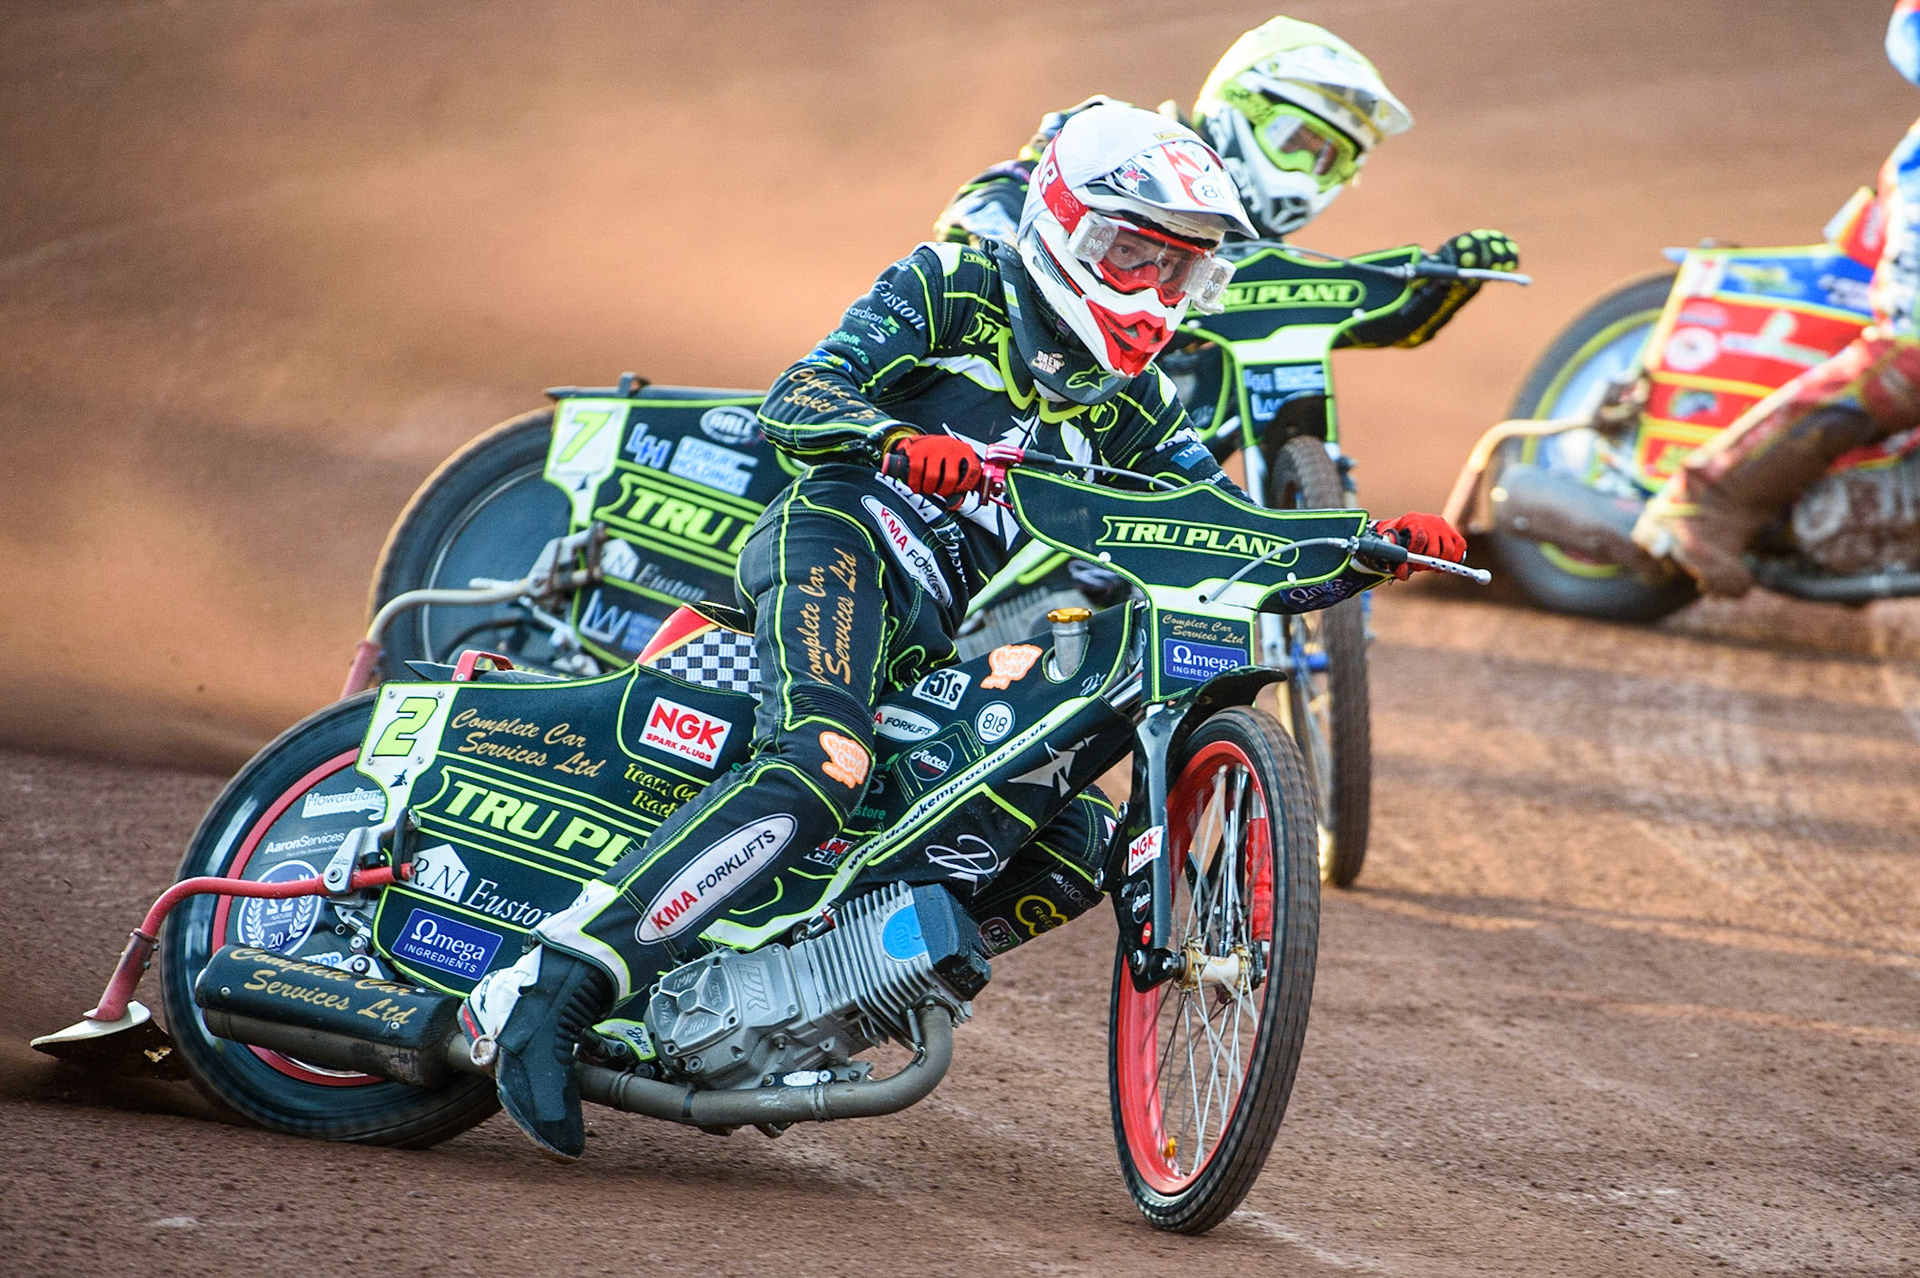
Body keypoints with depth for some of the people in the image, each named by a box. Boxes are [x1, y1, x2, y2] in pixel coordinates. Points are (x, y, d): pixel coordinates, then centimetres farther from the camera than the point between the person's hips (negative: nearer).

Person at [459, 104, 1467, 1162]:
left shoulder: (1135, 409, 21)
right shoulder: (954, 290, 4)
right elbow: (792, 403, -8)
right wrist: (900, 440, -29)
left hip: (962, 645, 8)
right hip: (843, 541, -7)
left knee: (1076, 852, -5)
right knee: (820, 767, -34)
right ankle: (546, 990, -40)